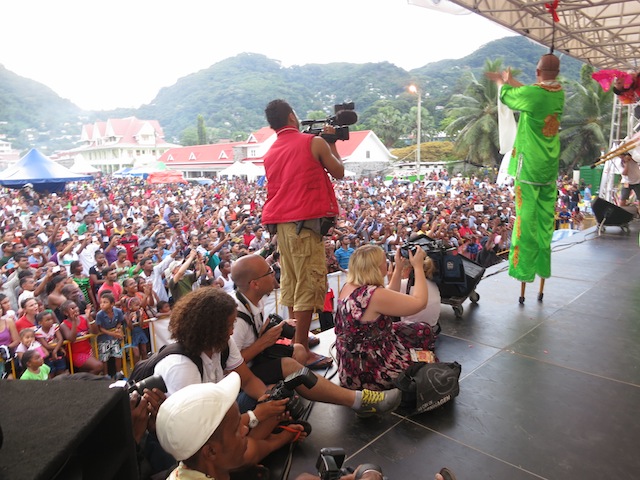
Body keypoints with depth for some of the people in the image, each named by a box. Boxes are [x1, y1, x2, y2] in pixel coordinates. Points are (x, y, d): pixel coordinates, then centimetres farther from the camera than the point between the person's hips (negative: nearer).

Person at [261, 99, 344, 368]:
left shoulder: (270, 154, 14)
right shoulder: (314, 142, -3)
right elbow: (339, 172, 7)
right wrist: (332, 143, 20)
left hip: (281, 222, 7)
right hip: (306, 221, -7)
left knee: (291, 281, 15)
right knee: (309, 283, -5)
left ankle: (295, 338, 28)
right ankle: (302, 350, -4)